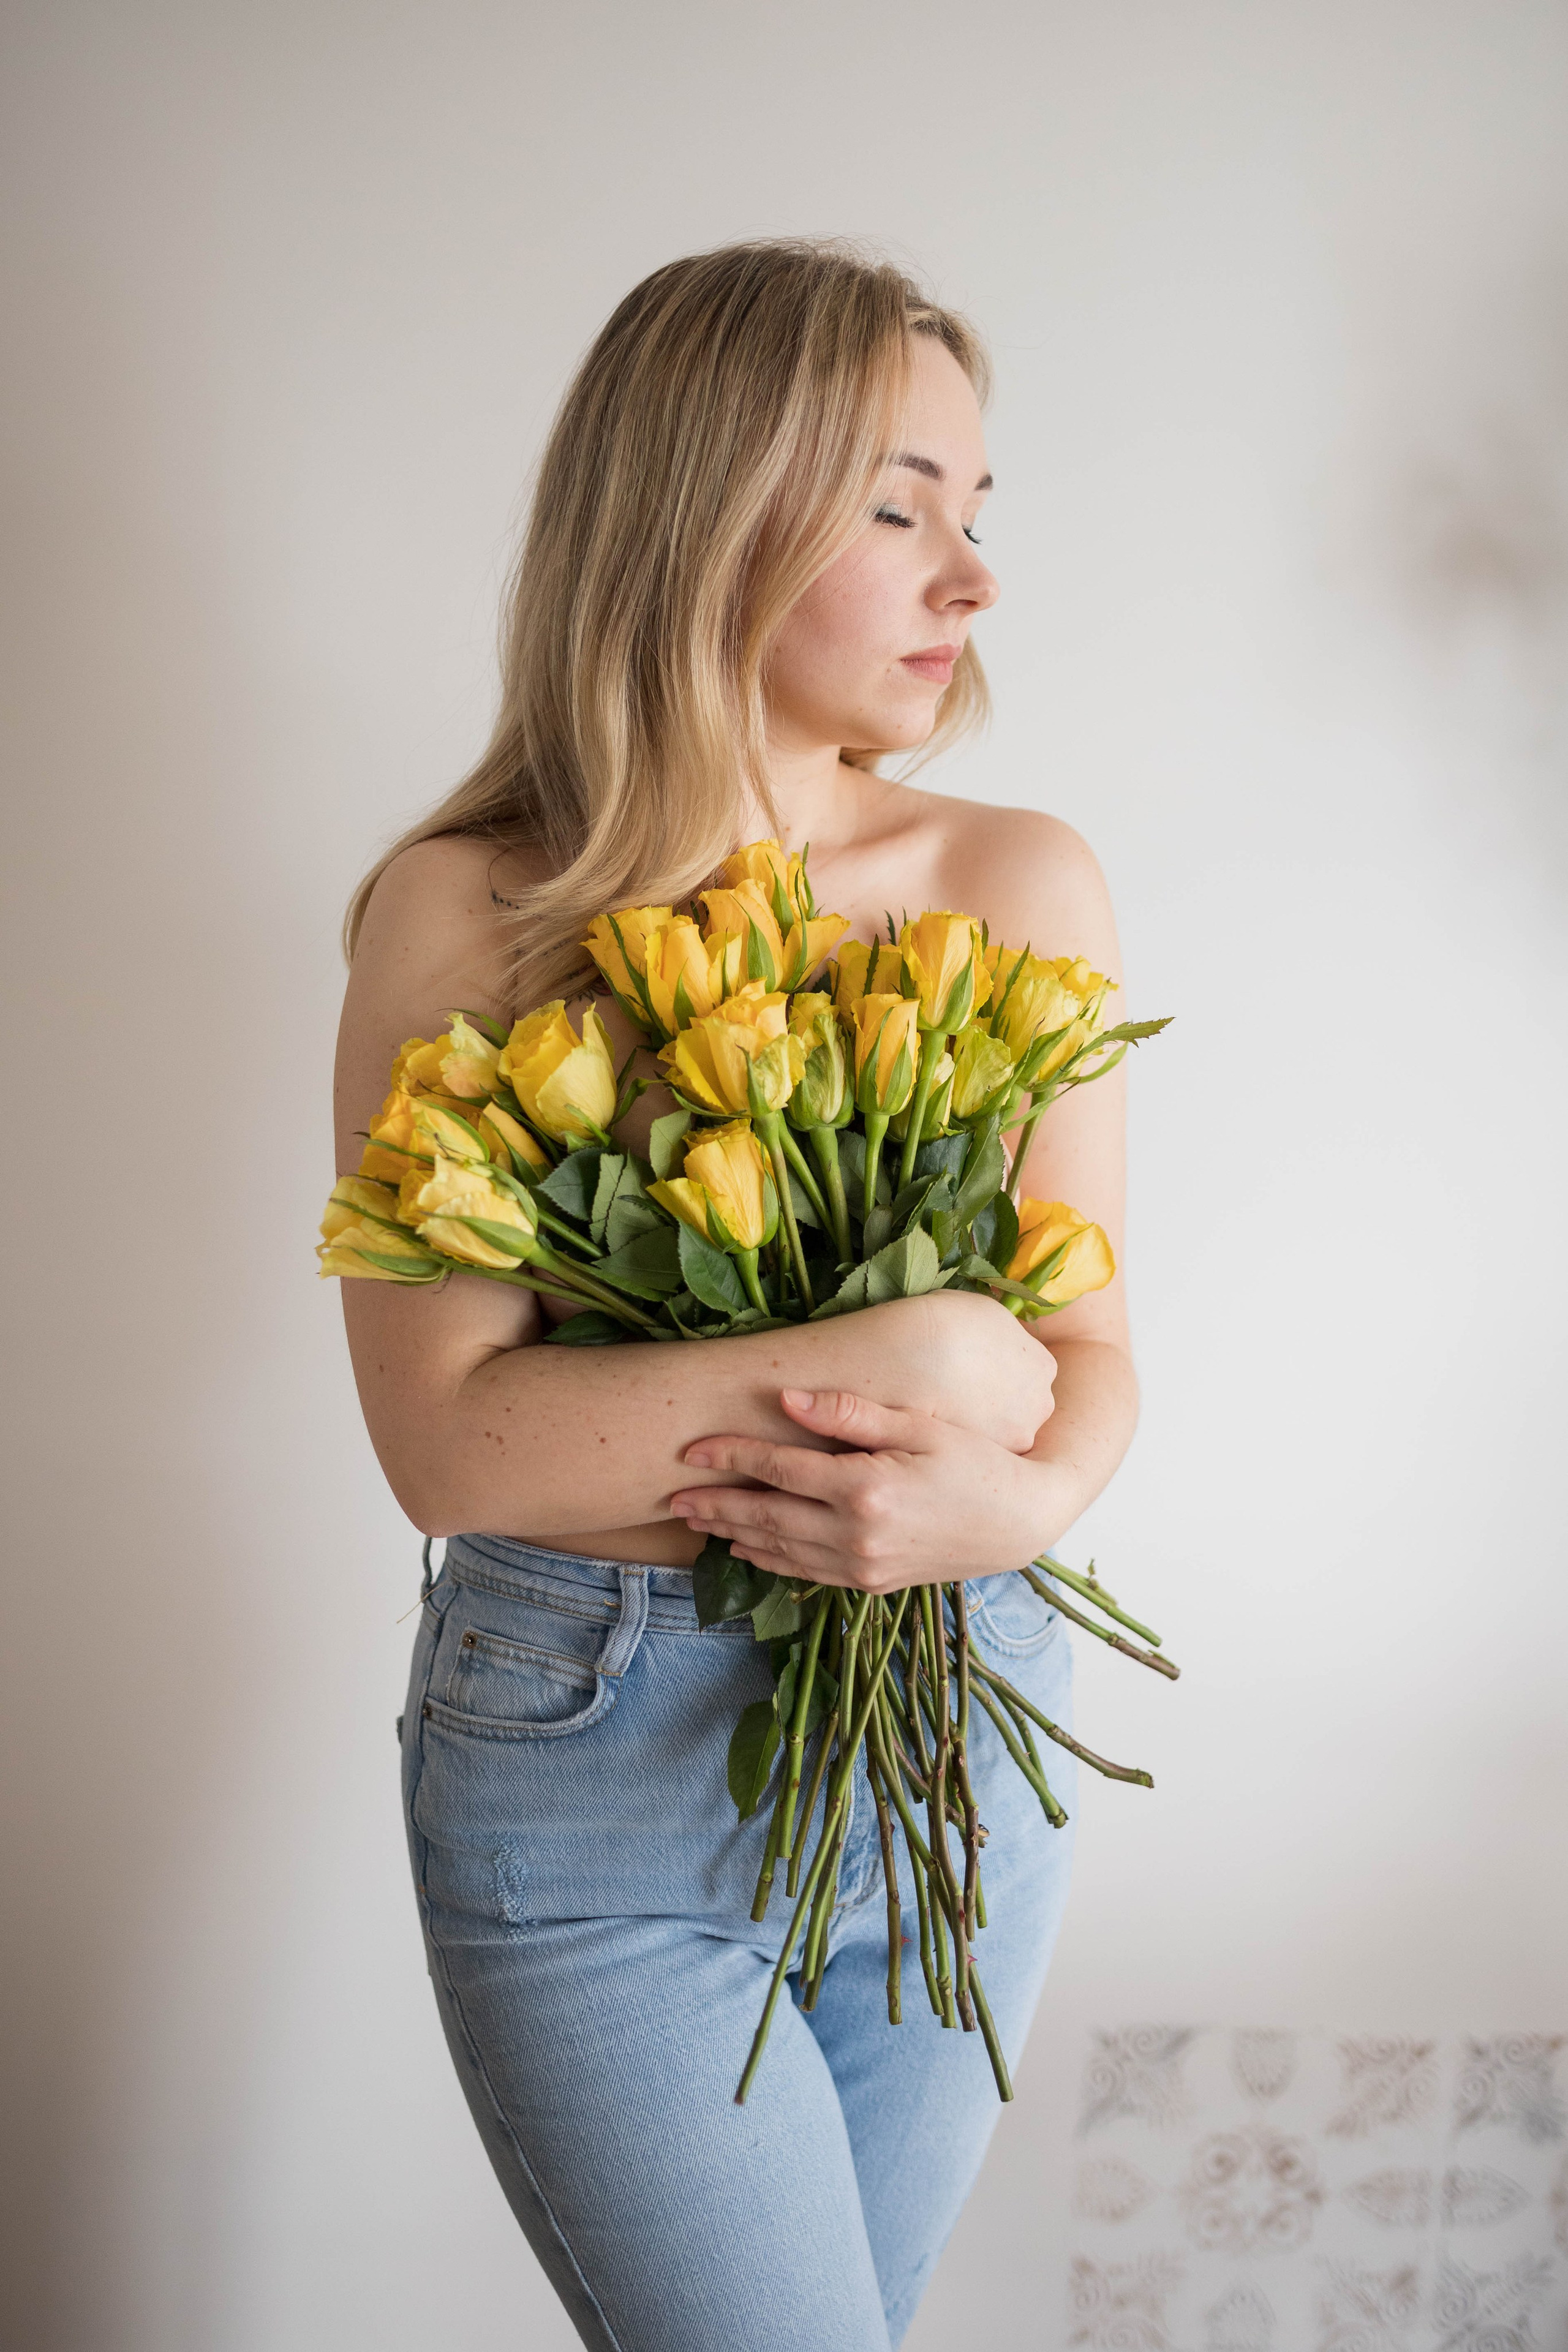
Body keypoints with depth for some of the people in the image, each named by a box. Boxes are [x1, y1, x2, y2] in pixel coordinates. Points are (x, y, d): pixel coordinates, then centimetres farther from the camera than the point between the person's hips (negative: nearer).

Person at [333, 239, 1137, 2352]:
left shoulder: (1022, 886, -1)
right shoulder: (467, 919, -10)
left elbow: (1092, 1339, 1)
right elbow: (448, 1437, -18)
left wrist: (1021, 1490, -22)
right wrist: (893, 1362, -22)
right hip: (589, 1767, -3)